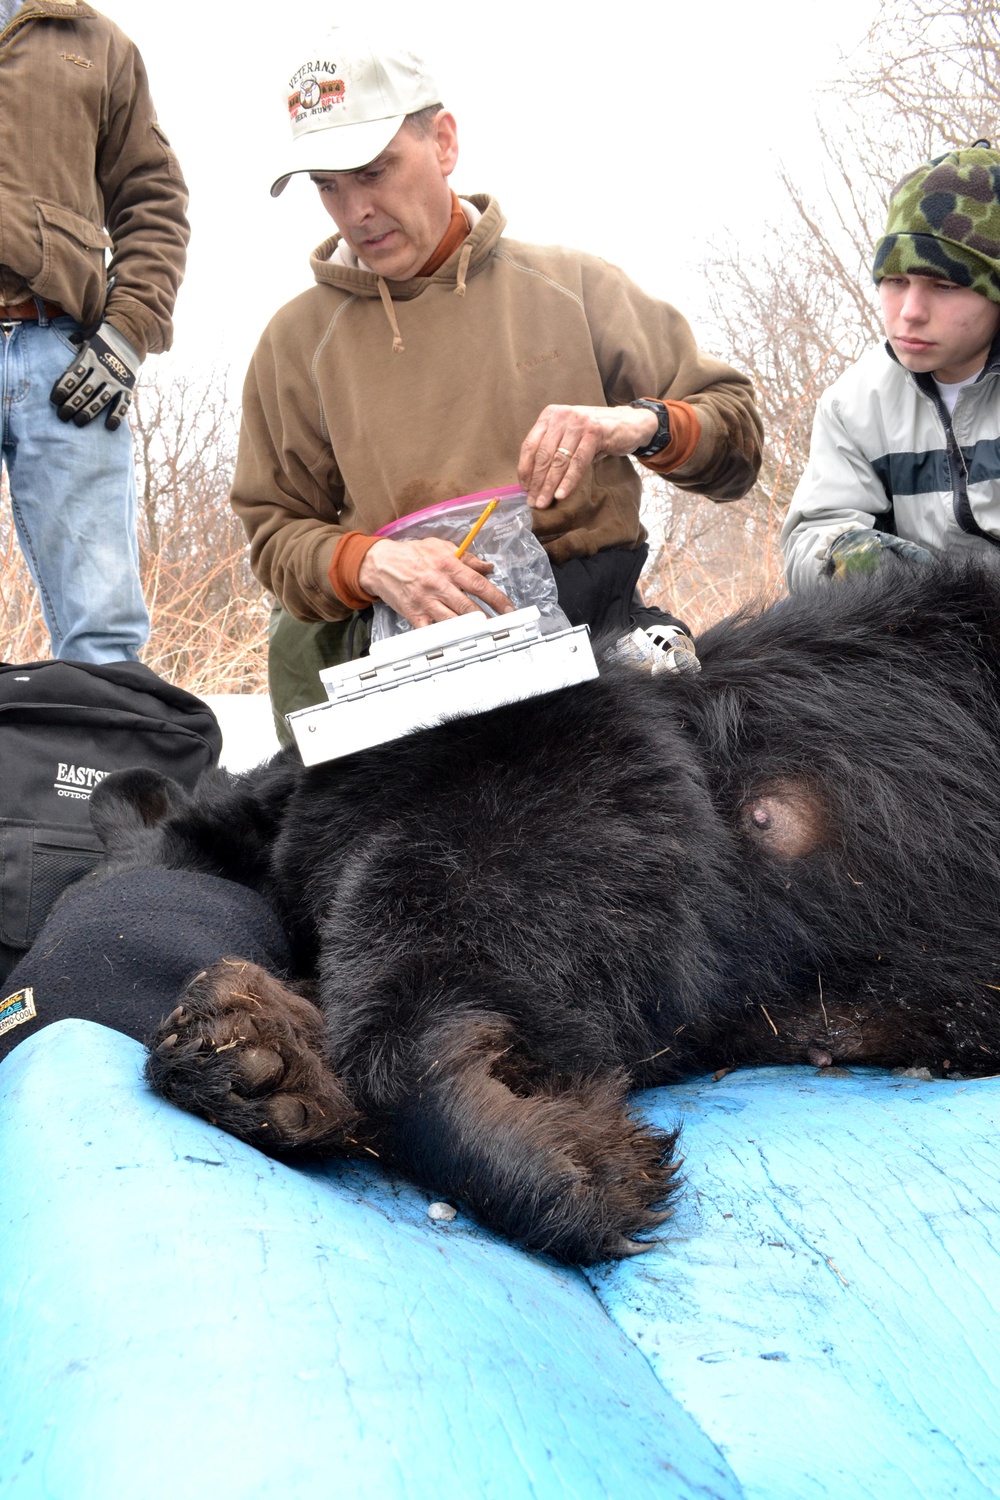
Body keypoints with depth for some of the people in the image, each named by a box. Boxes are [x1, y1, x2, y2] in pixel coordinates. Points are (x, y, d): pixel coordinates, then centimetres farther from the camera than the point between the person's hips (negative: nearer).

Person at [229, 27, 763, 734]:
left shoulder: (572, 286, 11)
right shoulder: (297, 339, 14)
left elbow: (738, 429, 11)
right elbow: (277, 533, 11)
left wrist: (642, 425, -11)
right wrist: (369, 563, -10)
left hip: (595, 629, -1)